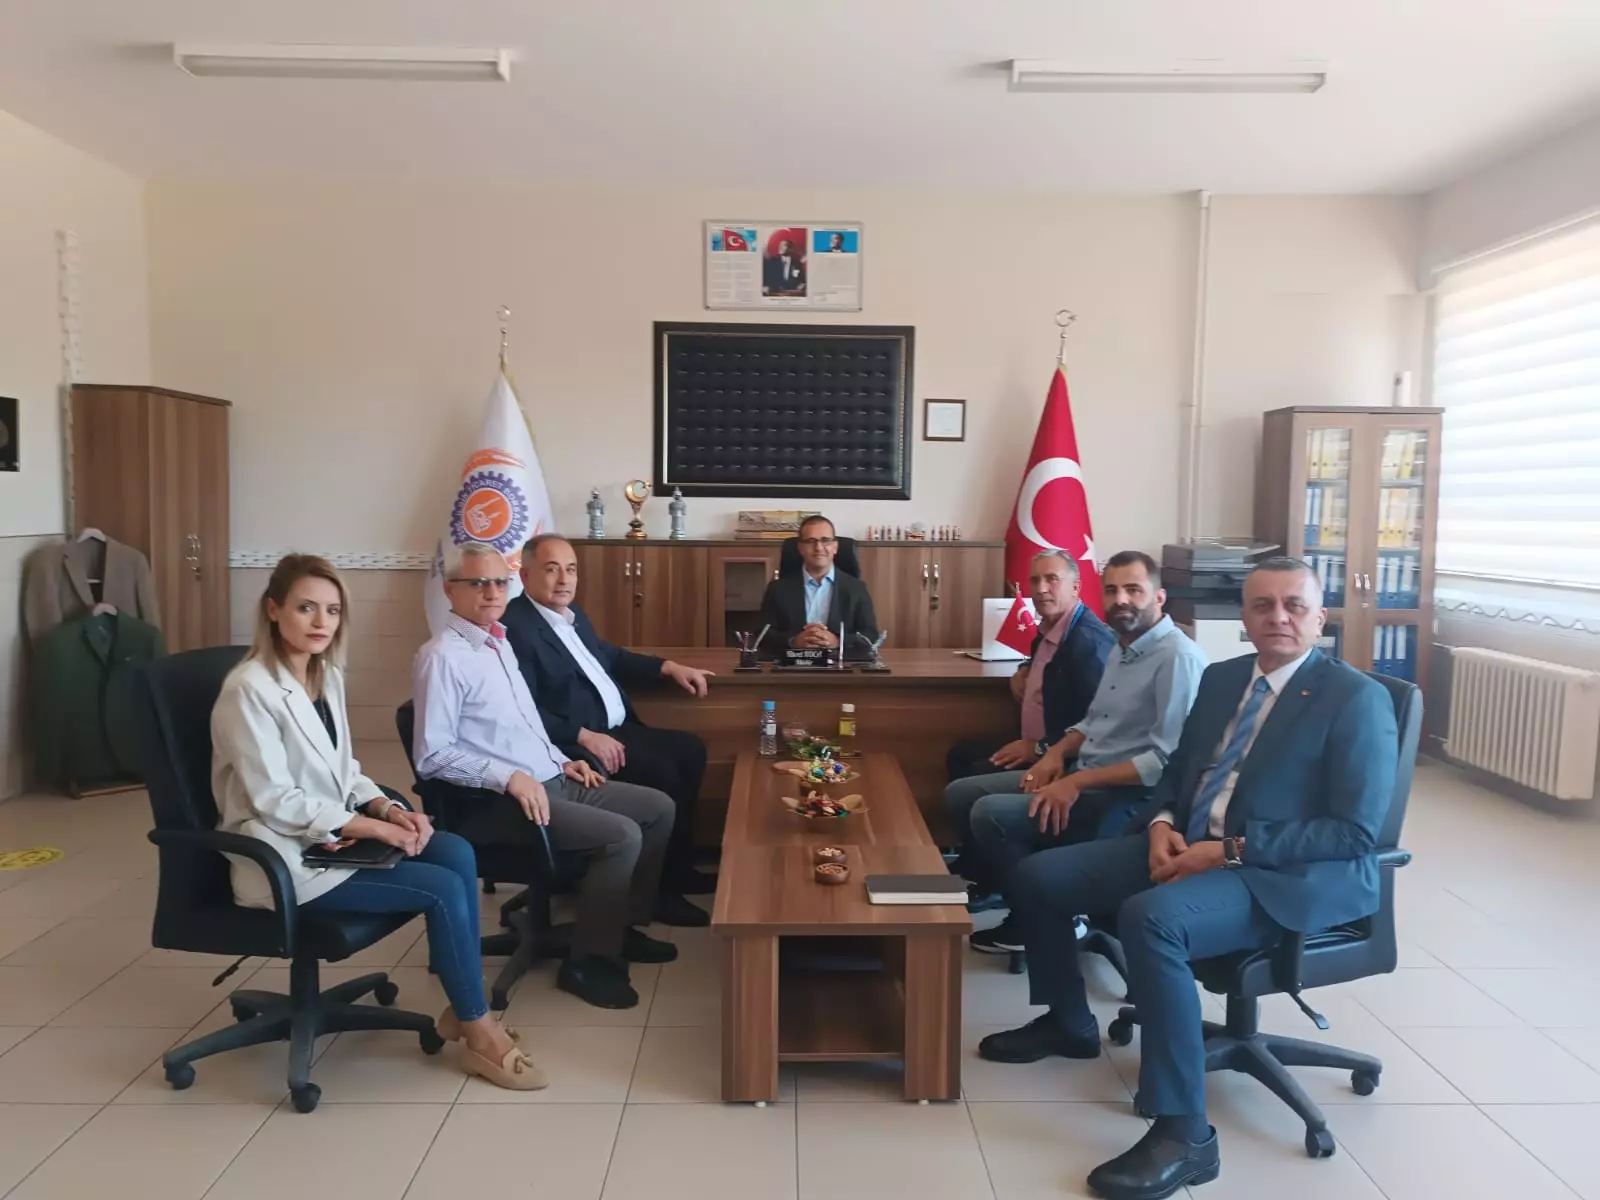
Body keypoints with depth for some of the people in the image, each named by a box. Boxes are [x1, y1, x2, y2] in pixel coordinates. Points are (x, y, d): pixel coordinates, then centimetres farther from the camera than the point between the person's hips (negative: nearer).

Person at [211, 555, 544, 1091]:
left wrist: (390, 809, -6)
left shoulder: (327, 675, 8)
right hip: (288, 857, -8)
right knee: (444, 888, -18)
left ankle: (462, 1007, 1)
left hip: (337, 833, 8)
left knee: (457, 853, -13)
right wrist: (375, 828, -20)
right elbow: (276, 802, -21)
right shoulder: (249, 689, -17)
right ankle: (481, 1035, -1)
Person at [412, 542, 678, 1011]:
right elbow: (432, 755, -21)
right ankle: (587, 960, -6)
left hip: (550, 781, 10)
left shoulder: (499, 643, 15)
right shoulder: (442, 657, -15)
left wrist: (562, 761, 10)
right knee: (622, 835, -23)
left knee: (658, 808, 5)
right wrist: (509, 777, -26)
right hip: (496, 800, -9)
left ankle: (622, 924, 18)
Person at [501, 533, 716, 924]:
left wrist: (668, 667, 16)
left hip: (616, 729, 10)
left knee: (690, 750, 0)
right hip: (575, 744, -10)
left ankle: (678, 867, 10)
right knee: (662, 773, -21)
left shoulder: (572, 613, 15)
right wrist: (584, 735, -27)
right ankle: (660, 887, -4)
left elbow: (607, 656, 28)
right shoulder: (514, 627, -16)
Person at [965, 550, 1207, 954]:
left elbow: (1168, 760, -24)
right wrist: (1057, 752, 1)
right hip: (1084, 776, 10)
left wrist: (1078, 782, -23)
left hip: (1129, 799, -10)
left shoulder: (1178, 658, -17)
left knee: (989, 814, -21)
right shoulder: (1123, 649, 13)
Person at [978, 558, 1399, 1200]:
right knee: (1036, 877, 0)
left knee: (1149, 918, -36)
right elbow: (1178, 769, 20)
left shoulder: (1357, 698, -8)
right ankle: (1069, 1021, 25)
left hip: (1290, 875, -7)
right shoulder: (1222, 678, 12)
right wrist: (1162, 824, -3)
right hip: (1187, 846, 8)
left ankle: (1184, 1133, -23)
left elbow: (1355, 832, -14)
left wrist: (1230, 850, -20)